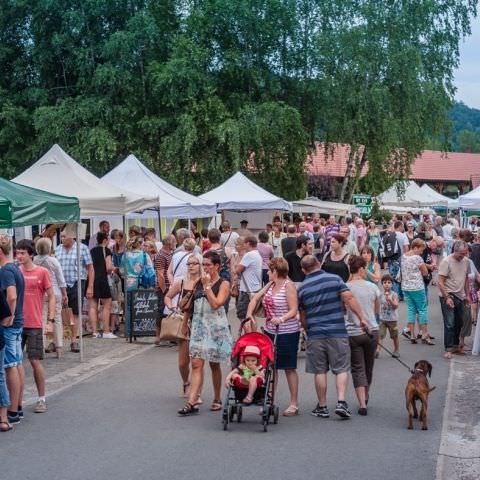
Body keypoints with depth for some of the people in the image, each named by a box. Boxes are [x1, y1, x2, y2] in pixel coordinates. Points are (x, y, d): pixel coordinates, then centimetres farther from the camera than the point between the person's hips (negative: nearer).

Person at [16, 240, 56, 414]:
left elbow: (51, 297, 1)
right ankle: (18, 400, 14)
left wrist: (50, 319, -8)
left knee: (35, 361, -1)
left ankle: (41, 399, 12)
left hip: (34, 325, -3)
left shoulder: (42, 272, -2)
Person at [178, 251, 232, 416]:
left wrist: (207, 286, -14)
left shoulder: (223, 284, -3)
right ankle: (192, 402, -12)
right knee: (196, 364, -6)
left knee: (214, 365, 7)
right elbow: (188, 304, 22)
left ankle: (217, 399, 23)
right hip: (199, 326, 4)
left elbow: (216, 304, -17)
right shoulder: (199, 282, 11)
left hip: (216, 327, -4)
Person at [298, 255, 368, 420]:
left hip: (315, 334, 1)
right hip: (337, 332, -1)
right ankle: (341, 402, -7)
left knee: (320, 371, 8)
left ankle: (322, 407, 14)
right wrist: (361, 318, -6)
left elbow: (302, 316, 11)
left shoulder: (302, 288, 5)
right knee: (341, 369, 6)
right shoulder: (334, 279, -1)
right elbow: (349, 298, -11)